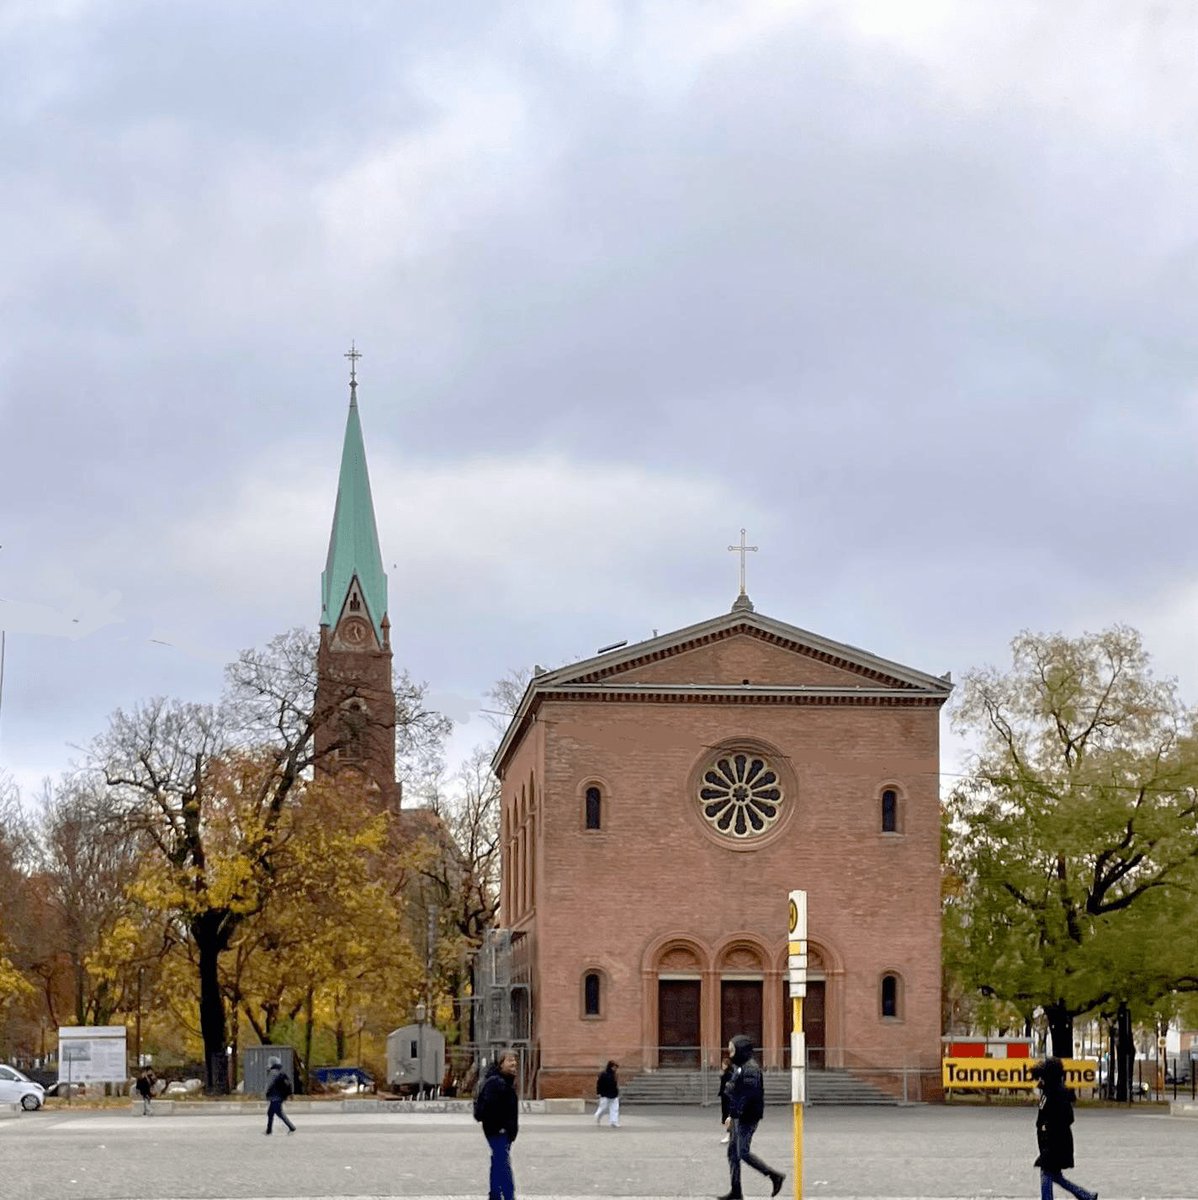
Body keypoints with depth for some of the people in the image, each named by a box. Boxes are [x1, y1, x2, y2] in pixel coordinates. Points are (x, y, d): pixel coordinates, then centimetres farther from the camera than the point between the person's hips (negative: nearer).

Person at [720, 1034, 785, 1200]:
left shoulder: (750, 1068, -17)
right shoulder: (739, 1067, 15)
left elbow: (747, 1094, -24)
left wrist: (734, 1115, -24)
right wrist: (731, 1116, 19)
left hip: (747, 1118, -10)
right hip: (739, 1117, 10)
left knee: (743, 1152, -9)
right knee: (733, 1152, 9)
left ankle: (775, 1175, 1)